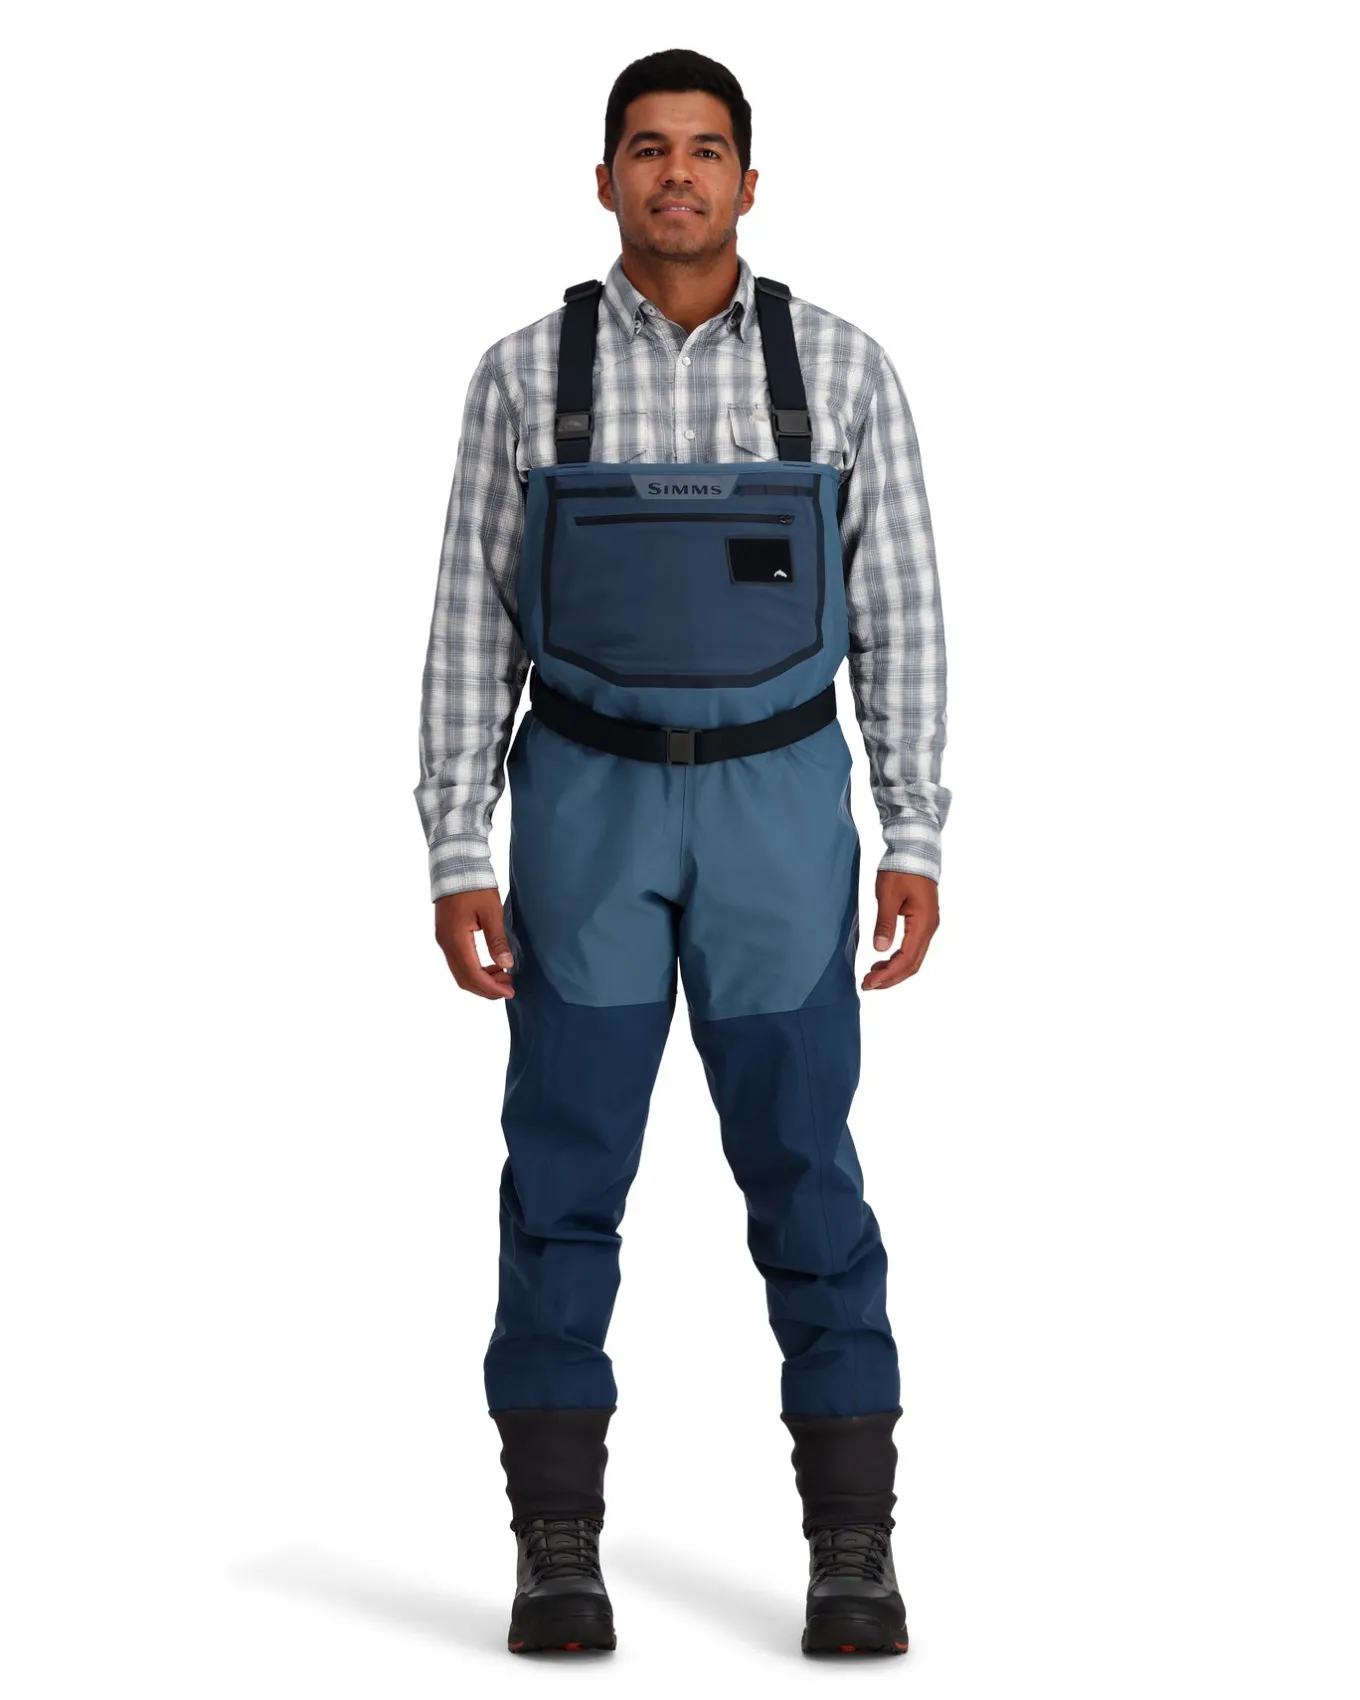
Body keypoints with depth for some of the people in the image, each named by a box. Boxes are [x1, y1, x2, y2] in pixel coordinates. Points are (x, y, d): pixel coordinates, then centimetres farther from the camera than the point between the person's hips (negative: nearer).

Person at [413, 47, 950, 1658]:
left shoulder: (842, 366, 0)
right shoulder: (525, 373, 0)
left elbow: (897, 615, 3)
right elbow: (472, 627, 2)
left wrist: (916, 843, -3)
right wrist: (456, 860, -4)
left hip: (777, 809, 0)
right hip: (587, 810, 0)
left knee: (804, 1173, 0)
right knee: (565, 1178, -1)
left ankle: (853, 1555, 9)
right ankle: (559, 1558, 9)